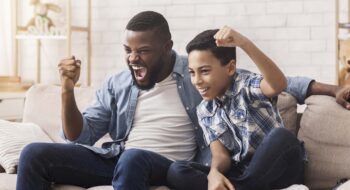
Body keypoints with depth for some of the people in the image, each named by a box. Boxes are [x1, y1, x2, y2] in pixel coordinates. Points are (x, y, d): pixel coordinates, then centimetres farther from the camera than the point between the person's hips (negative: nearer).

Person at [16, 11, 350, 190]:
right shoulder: (116, 85, 13)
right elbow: (79, 137, 11)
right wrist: (68, 91, -7)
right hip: (115, 160, 4)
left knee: (133, 158, -40)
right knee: (34, 154, -15)